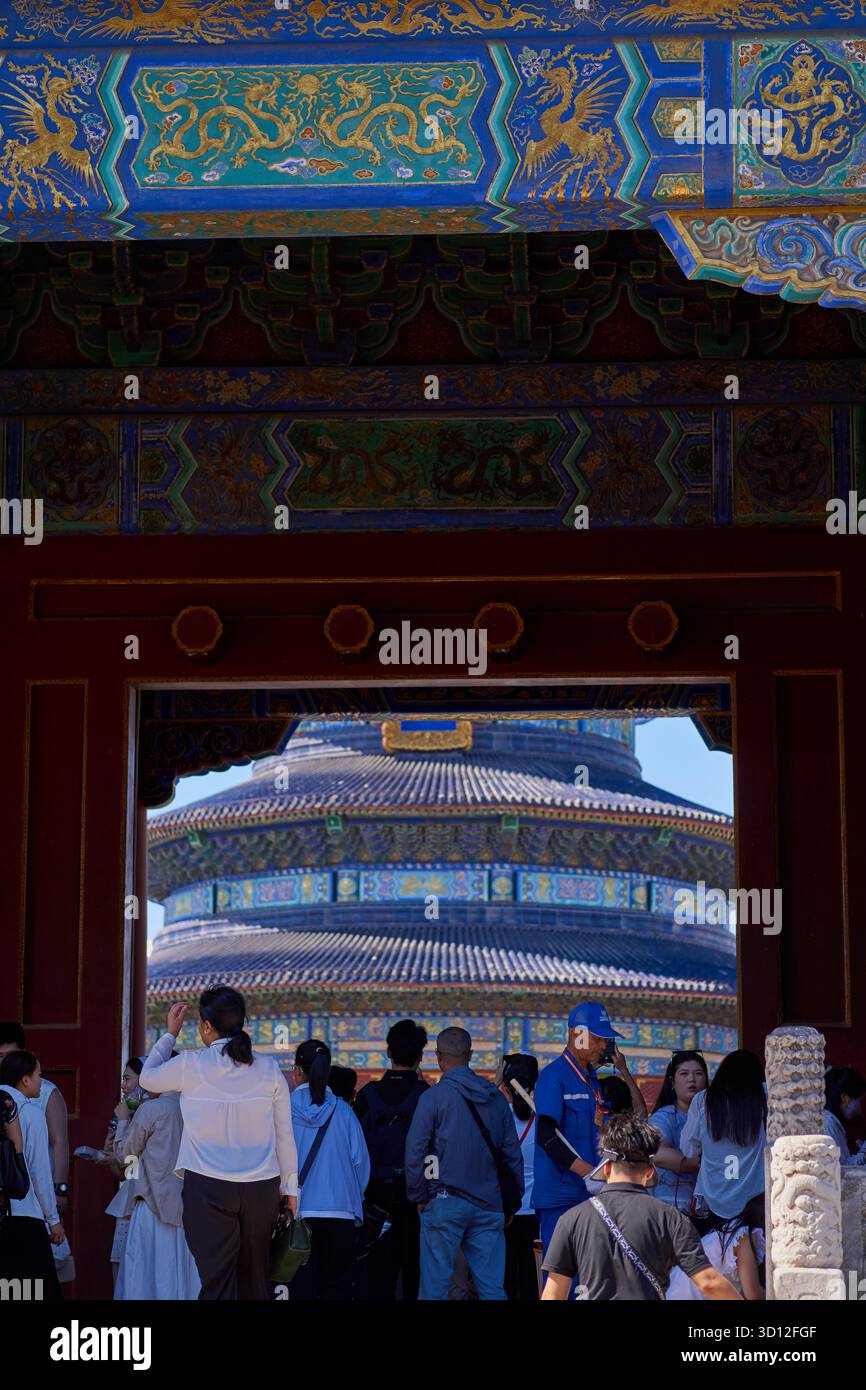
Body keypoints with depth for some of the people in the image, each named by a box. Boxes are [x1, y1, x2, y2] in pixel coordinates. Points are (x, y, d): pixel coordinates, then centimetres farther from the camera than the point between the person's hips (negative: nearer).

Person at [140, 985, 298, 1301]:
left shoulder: (191, 1067, -6)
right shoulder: (269, 1069, 2)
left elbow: (147, 1078, 15)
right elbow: (285, 1135, 6)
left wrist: (170, 1033, 25)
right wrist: (290, 1187, 15)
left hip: (208, 1189, -3)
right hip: (262, 1188, 3)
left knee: (217, 1282, -5)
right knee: (255, 1281, 12)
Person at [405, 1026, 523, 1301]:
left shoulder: (433, 1096, -6)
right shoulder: (495, 1098, 9)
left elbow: (415, 1152, -7)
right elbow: (512, 1153, 12)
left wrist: (419, 1197, 3)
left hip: (445, 1204, -4)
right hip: (489, 1206, 4)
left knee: (434, 1286, 0)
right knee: (492, 1287, 4)